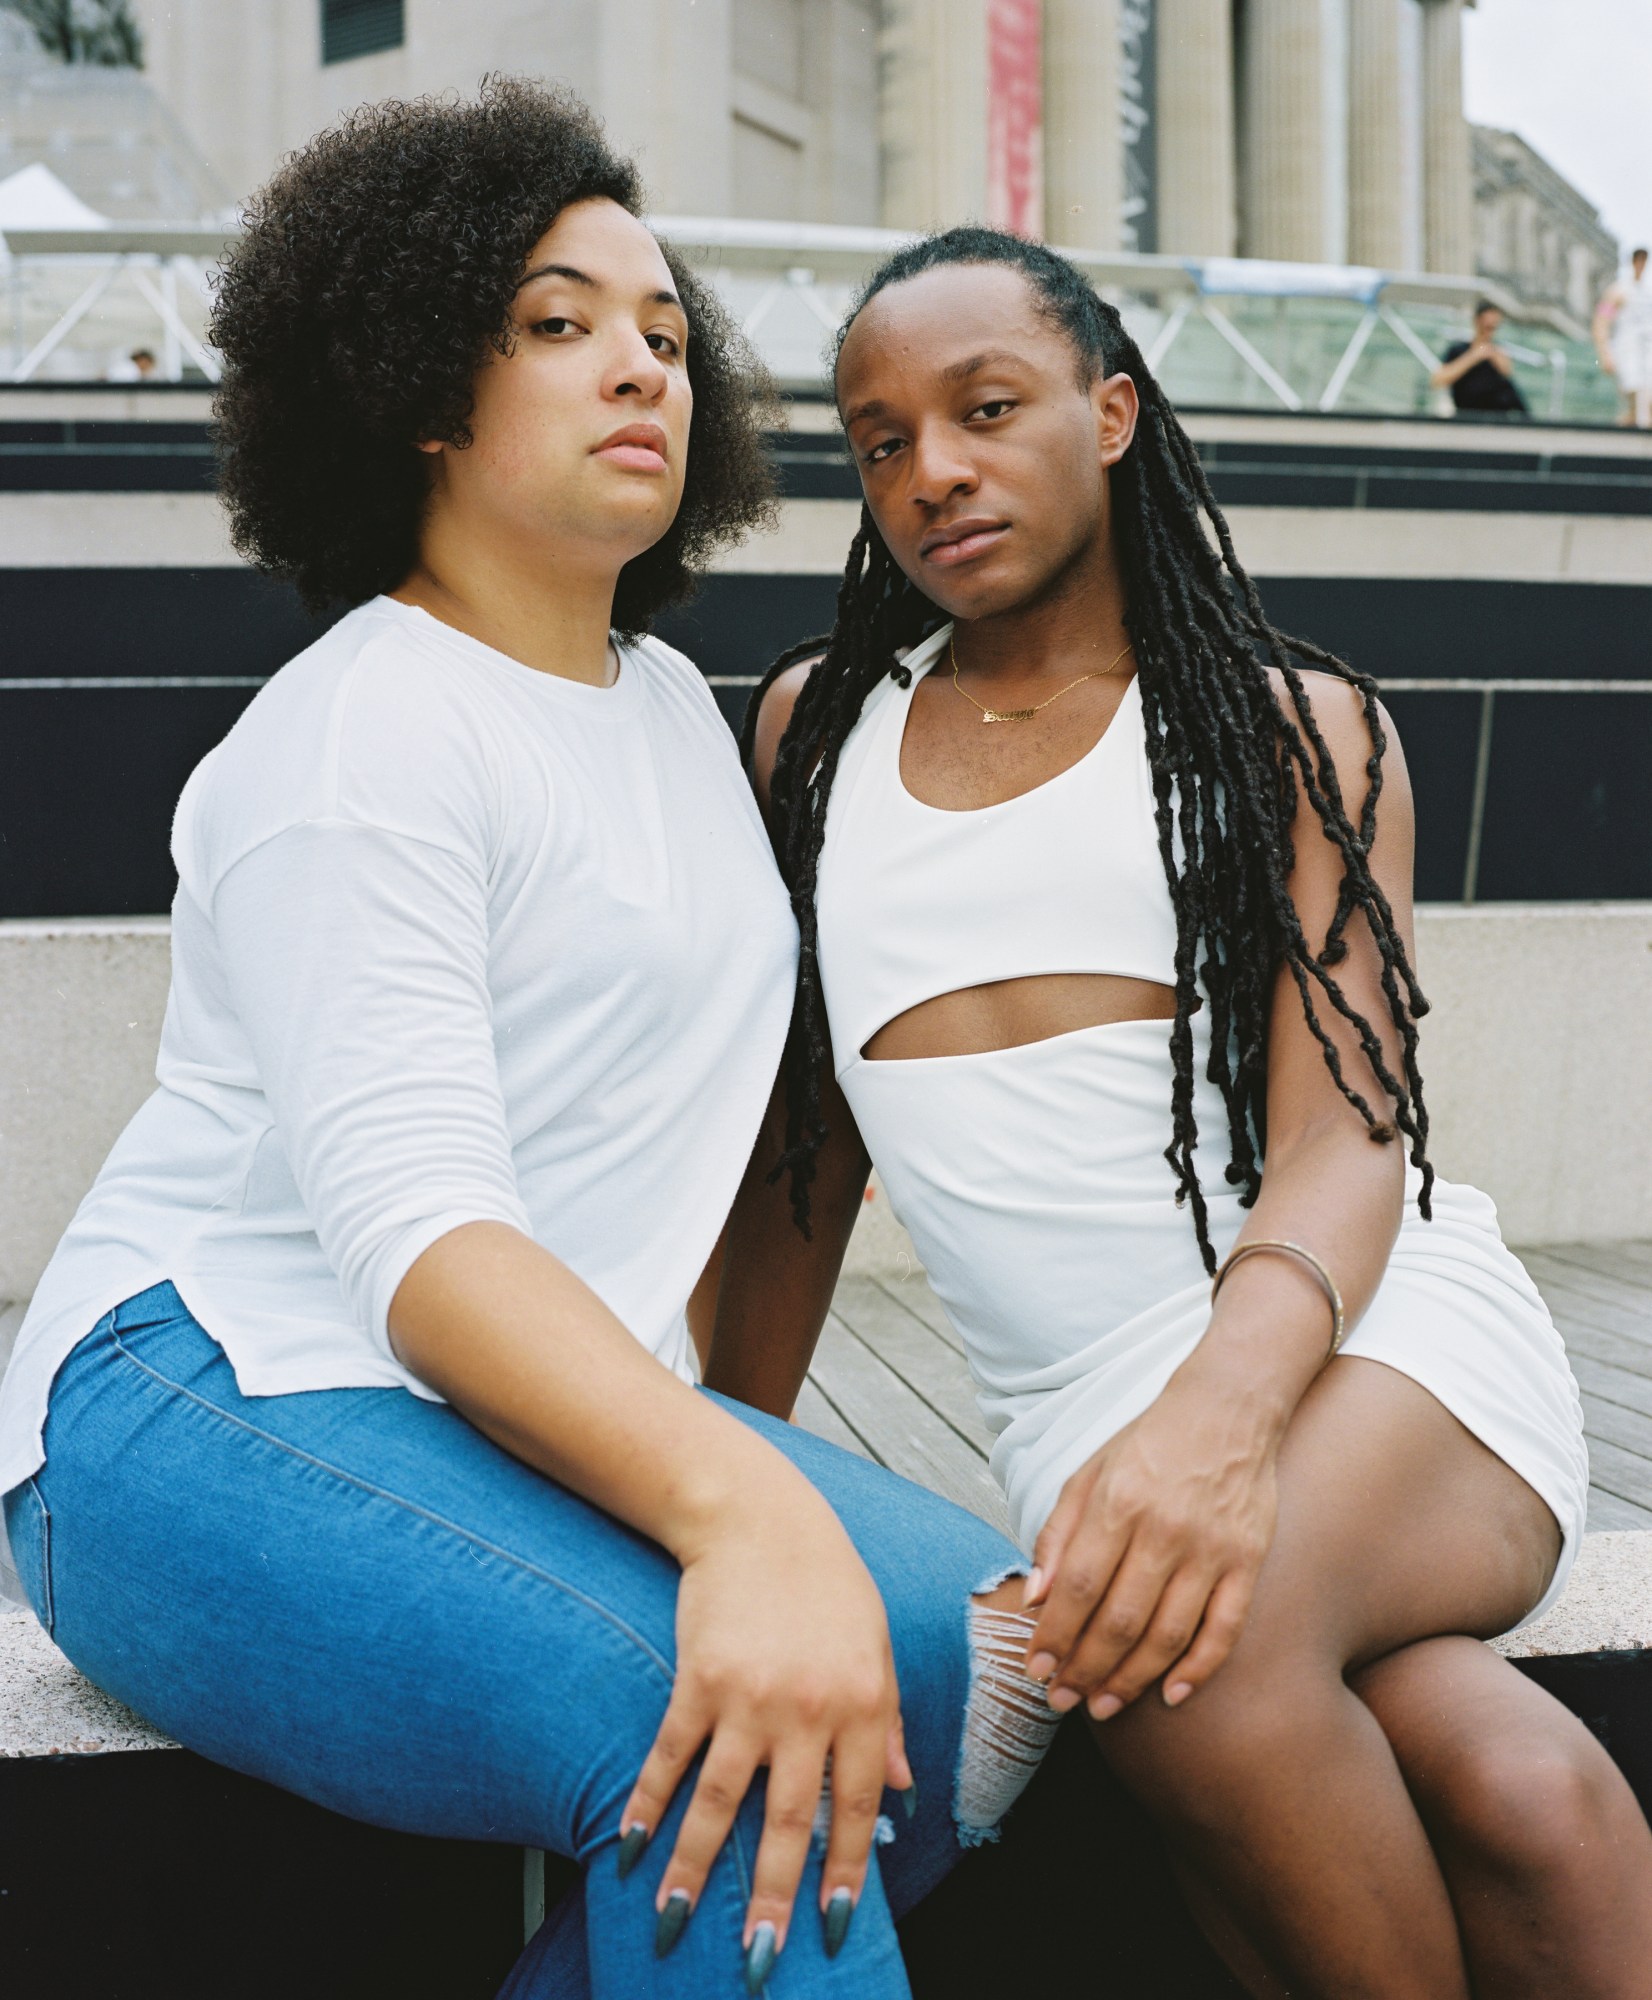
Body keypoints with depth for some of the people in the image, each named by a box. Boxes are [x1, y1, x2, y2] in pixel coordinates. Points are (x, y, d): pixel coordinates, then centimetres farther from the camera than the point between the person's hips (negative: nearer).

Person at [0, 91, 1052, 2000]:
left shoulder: (679, 706, 17)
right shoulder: (359, 732, -11)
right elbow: (411, 1220, -24)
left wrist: (720, 1466, 12)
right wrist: (737, 1513, -39)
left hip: (553, 1401, 8)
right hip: (212, 1392, -8)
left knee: (974, 1643, -18)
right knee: (733, 1731, -32)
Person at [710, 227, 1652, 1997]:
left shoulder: (1296, 725, 6)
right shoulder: (817, 726, 15)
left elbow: (1344, 1139, -7)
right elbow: (797, 1151, 18)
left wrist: (1227, 1407, -28)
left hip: (1375, 1341, 0)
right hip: (1082, 1429, 1)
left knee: (1199, 1632, -35)